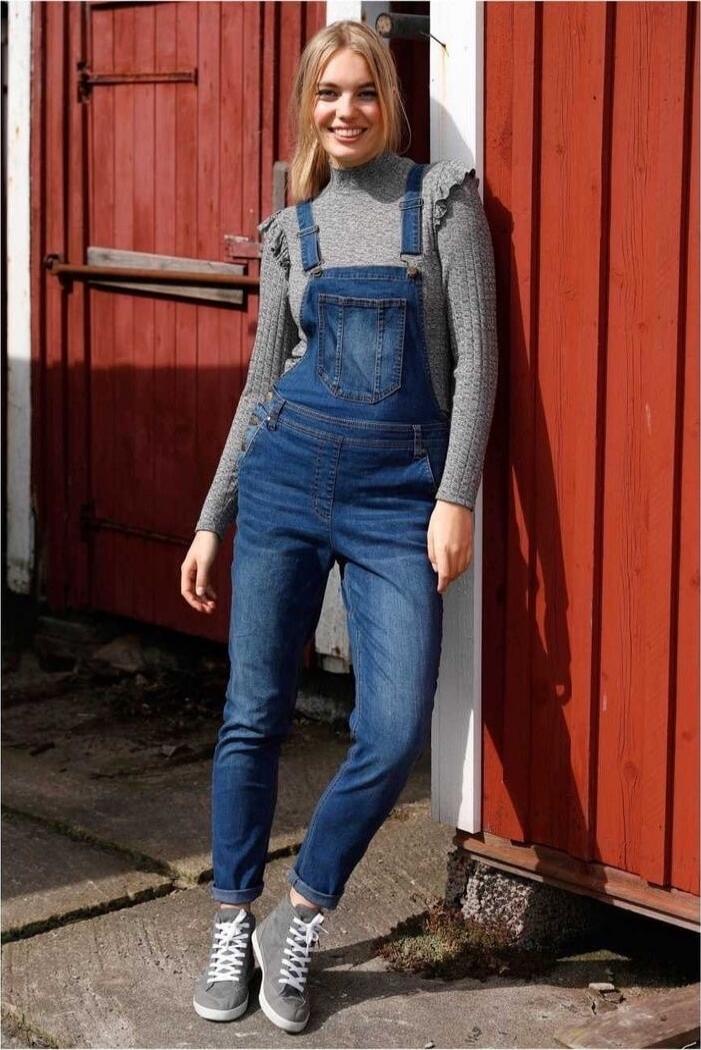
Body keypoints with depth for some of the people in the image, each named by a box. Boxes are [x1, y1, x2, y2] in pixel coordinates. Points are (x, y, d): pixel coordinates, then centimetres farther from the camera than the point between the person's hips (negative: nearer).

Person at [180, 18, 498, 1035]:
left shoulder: (442, 197, 1)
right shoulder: (291, 229, 11)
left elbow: (475, 357, -4)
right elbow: (263, 381, 15)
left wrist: (457, 498, -12)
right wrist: (213, 520, 13)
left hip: (400, 491, -3)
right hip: (287, 475, 3)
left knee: (394, 736, -10)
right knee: (254, 715, 4)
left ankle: (299, 920, 11)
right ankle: (232, 927, 20)